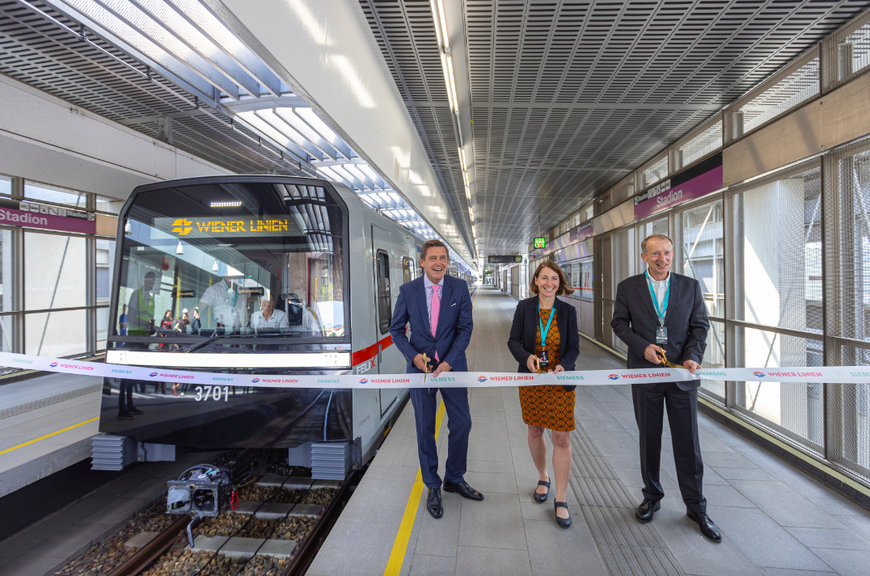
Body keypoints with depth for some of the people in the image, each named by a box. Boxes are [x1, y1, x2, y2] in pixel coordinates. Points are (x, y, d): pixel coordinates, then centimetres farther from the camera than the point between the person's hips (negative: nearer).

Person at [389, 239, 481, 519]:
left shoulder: (459, 288, -5)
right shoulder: (408, 290, -6)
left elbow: (465, 327, -6)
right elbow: (396, 329, 1)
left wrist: (448, 362, -16)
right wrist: (413, 356, -14)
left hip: (452, 365, 1)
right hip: (421, 366, -1)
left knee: (461, 423, 7)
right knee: (425, 428, 9)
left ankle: (455, 479, 32)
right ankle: (433, 486, 28)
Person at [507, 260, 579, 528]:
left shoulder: (568, 311, -4)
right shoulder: (524, 307, -4)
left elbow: (574, 348, -2)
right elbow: (513, 340, -2)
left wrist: (564, 365, -21)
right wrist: (527, 357, -22)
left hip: (560, 382, -1)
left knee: (562, 438, -1)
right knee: (535, 431, 15)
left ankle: (560, 500, 13)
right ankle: (543, 478, 41)